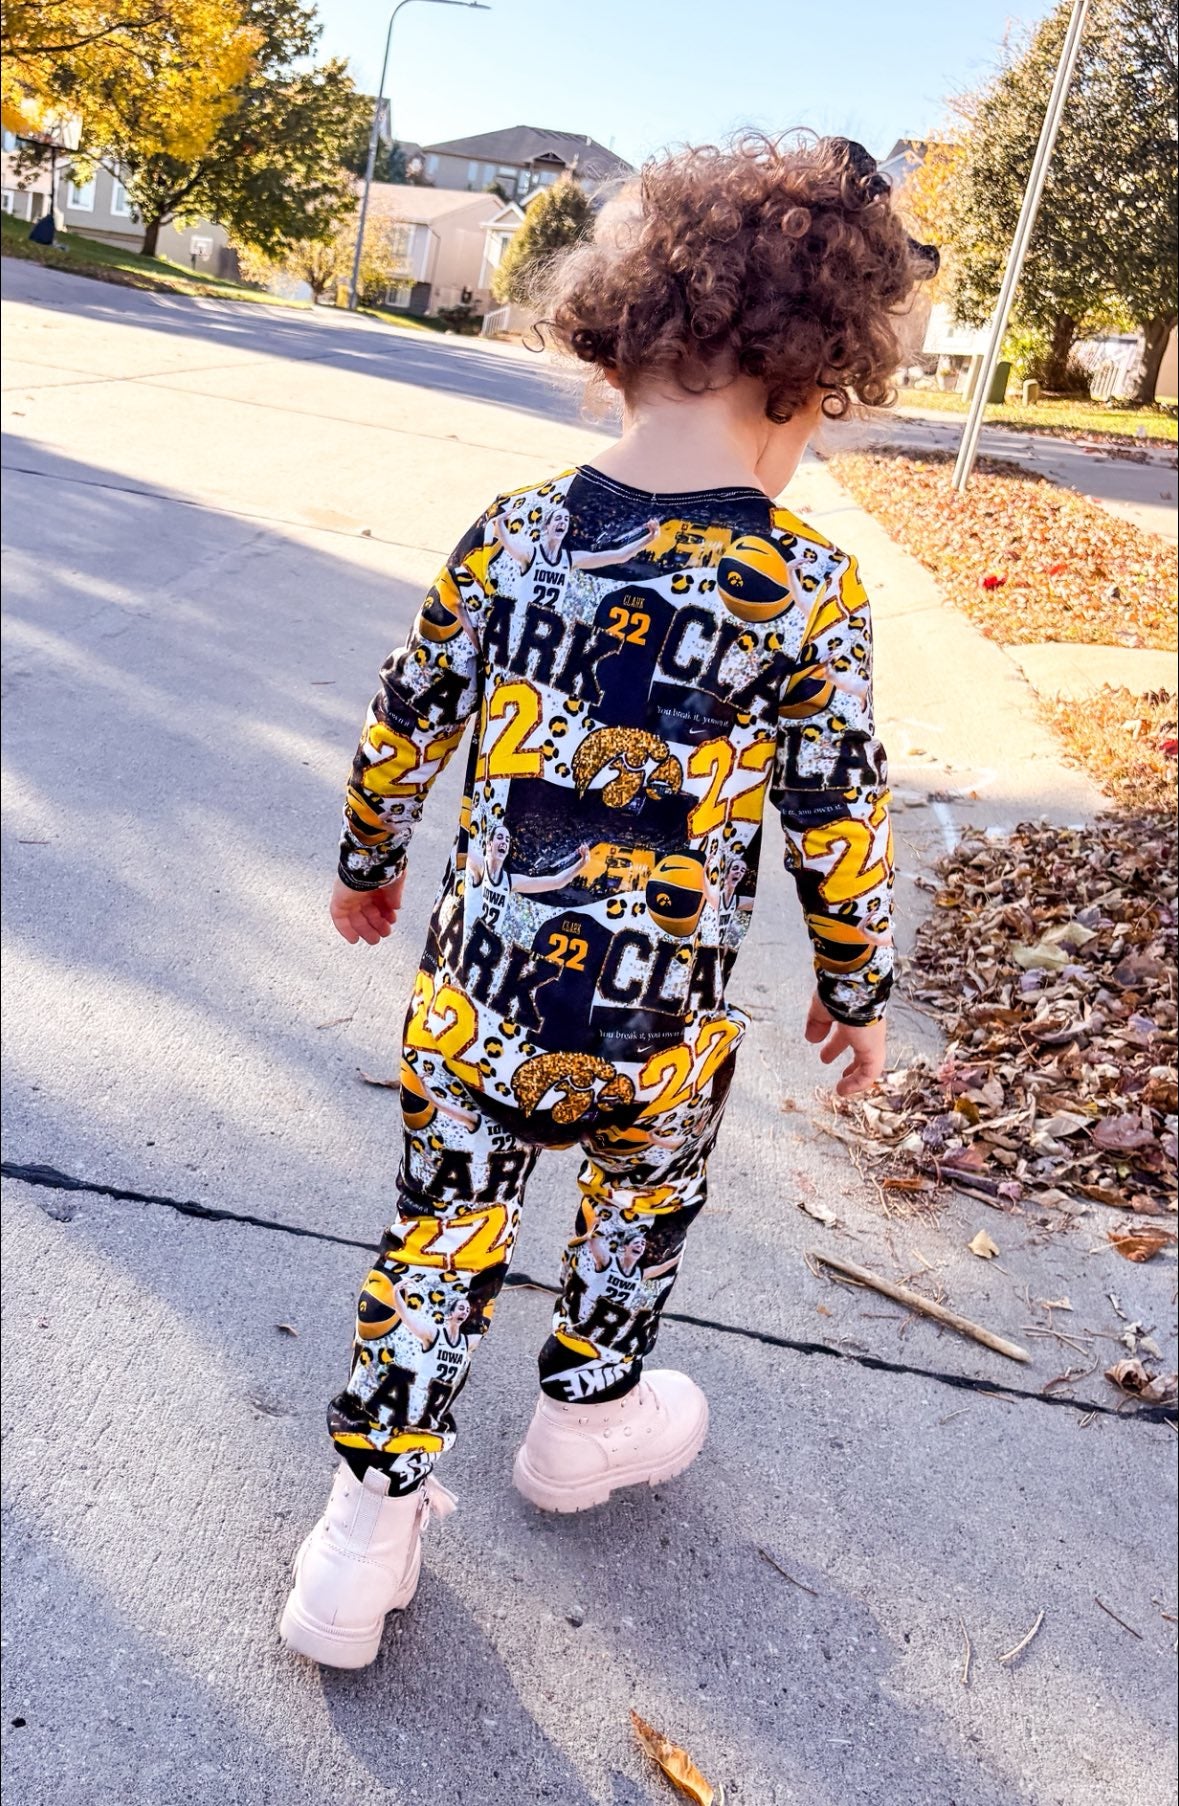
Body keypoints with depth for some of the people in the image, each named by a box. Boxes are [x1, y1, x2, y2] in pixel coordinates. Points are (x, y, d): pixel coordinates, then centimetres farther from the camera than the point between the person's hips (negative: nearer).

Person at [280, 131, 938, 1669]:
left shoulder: (508, 538, -6)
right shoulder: (807, 591, -16)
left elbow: (399, 737, 5)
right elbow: (839, 834, -9)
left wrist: (367, 867, 23)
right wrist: (857, 994, 8)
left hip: (472, 1011, 2)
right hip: (656, 1039, -2)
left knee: (439, 1247, 18)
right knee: (640, 1210, 28)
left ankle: (367, 1541, 28)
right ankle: (587, 1419, 51)